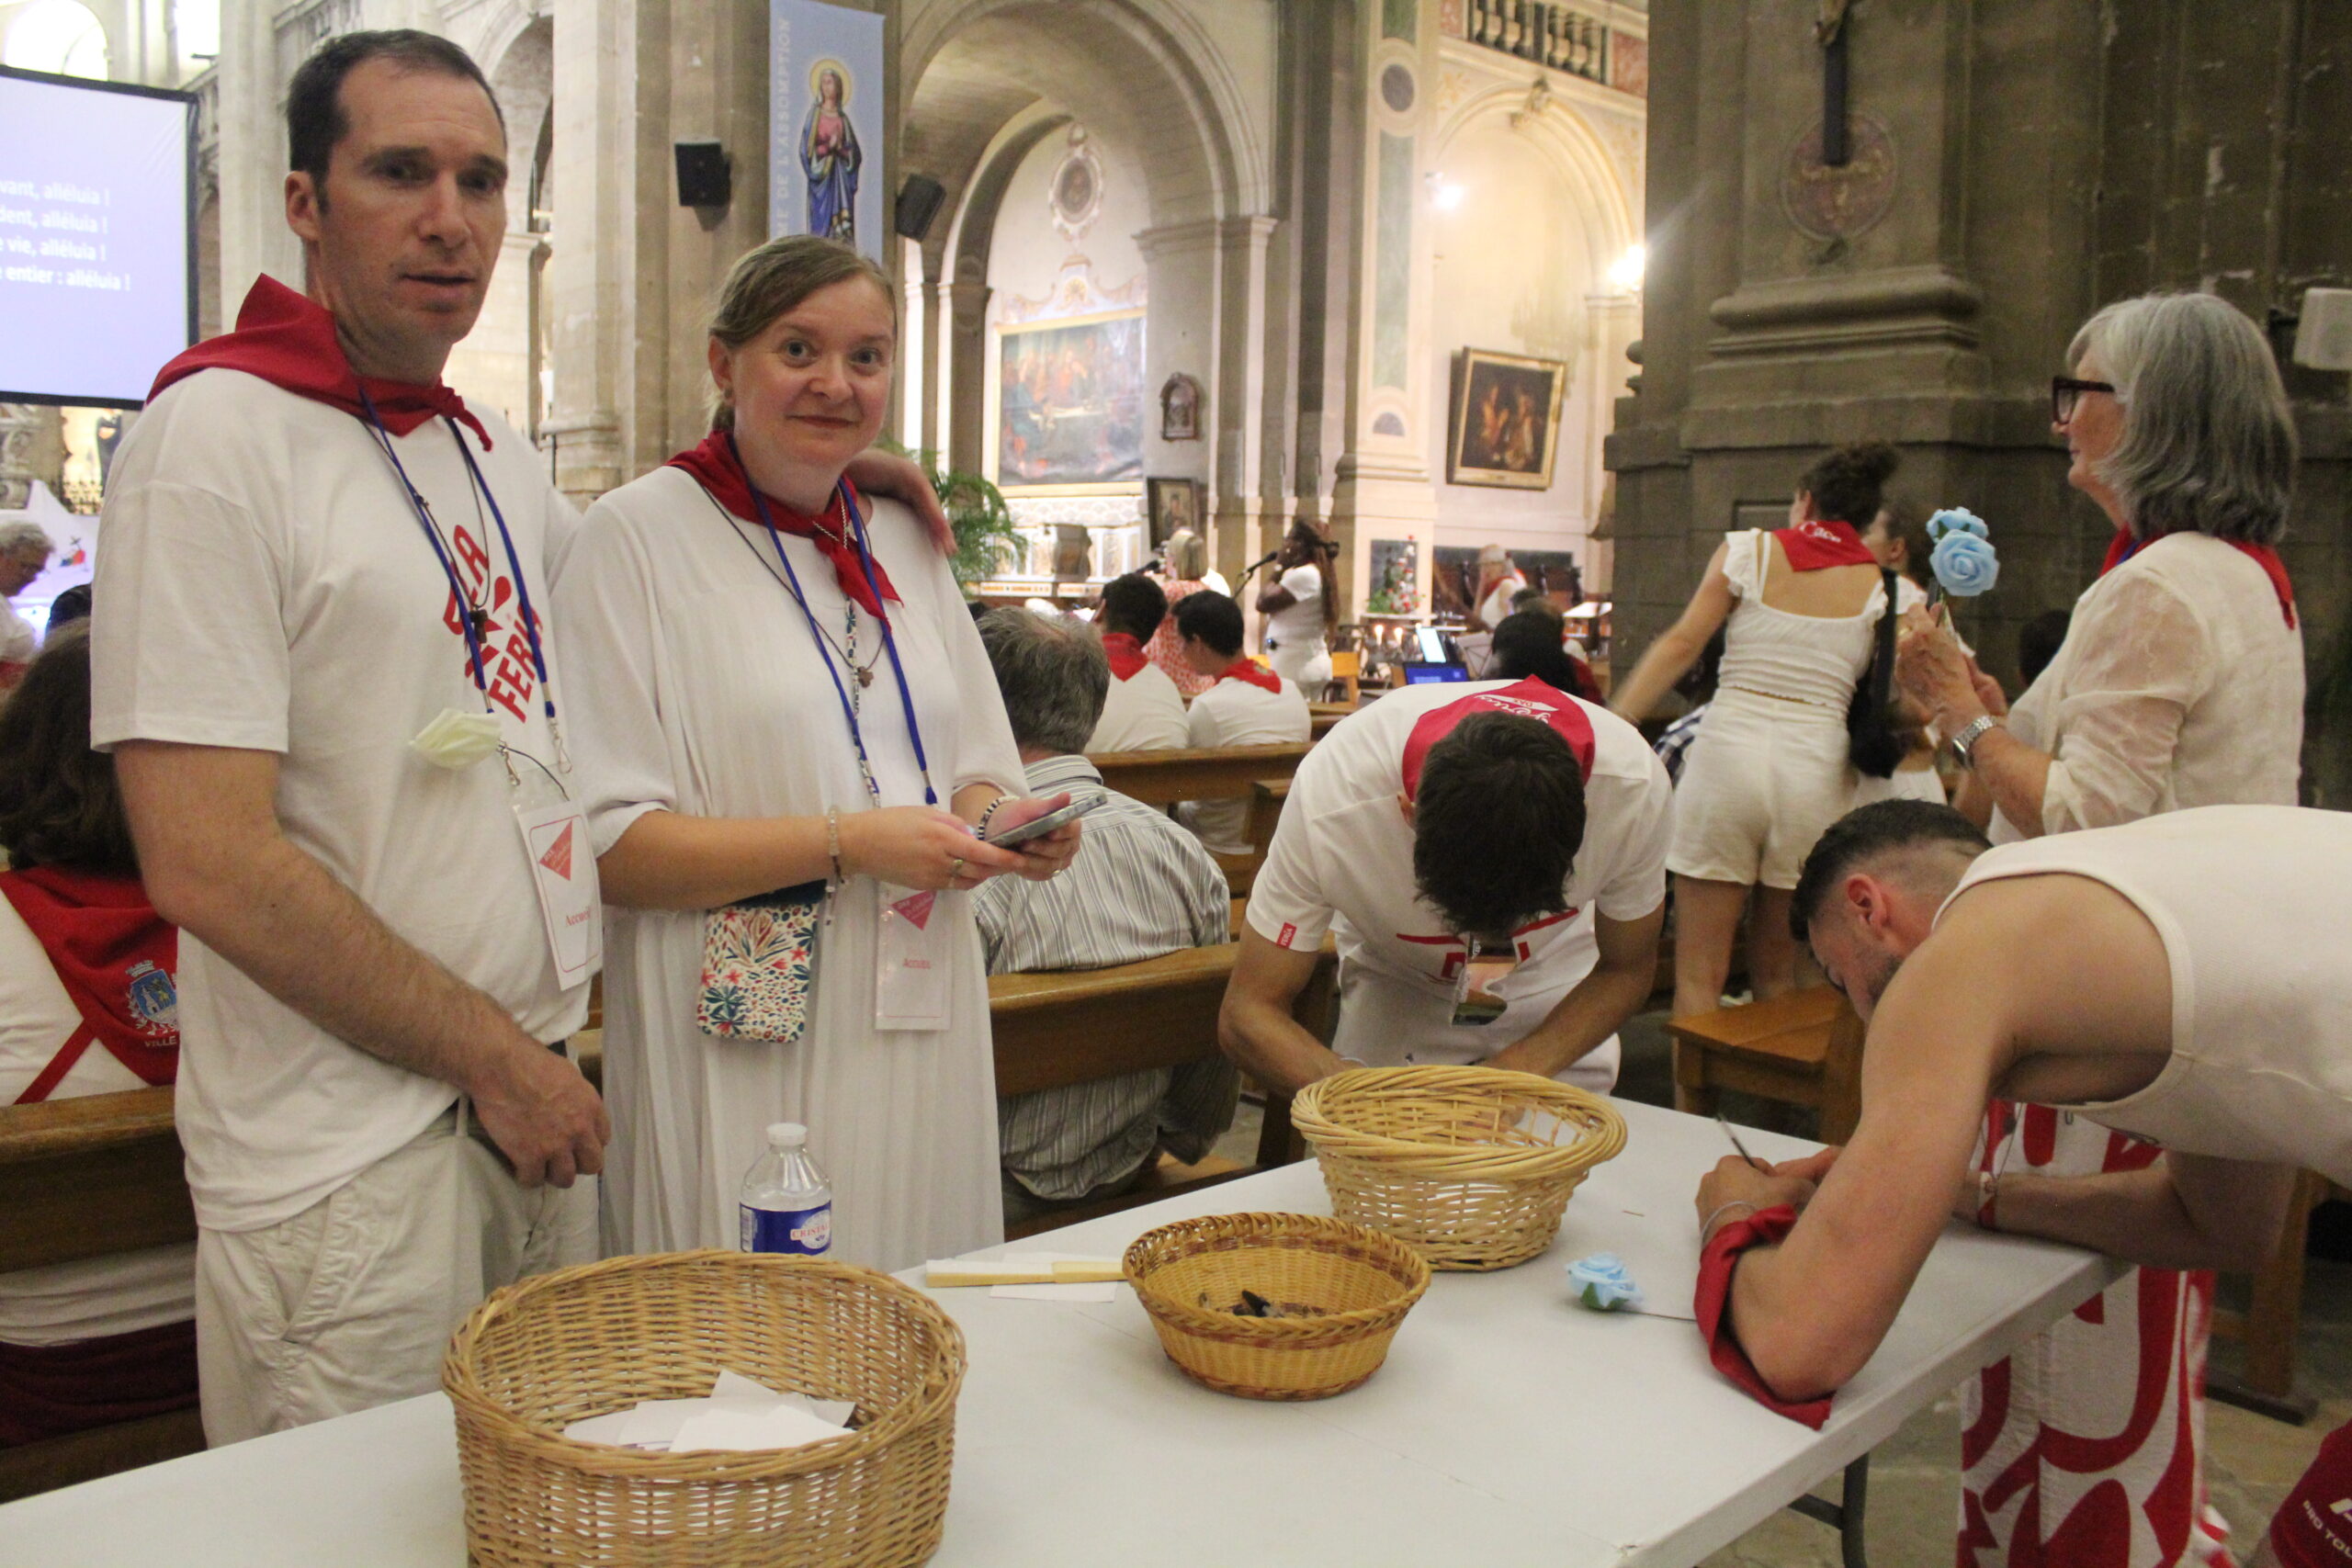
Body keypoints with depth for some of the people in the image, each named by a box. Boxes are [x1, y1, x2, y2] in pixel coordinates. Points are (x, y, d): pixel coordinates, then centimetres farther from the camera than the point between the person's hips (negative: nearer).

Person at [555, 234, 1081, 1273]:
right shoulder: (638, 535, -6)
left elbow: (975, 770, 18)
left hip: (918, 1026, 6)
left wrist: (1002, 823, -5)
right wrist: (845, 844, -19)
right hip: (743, 1045, -5)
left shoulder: (902, 540, 13)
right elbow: (603, 844, -13)